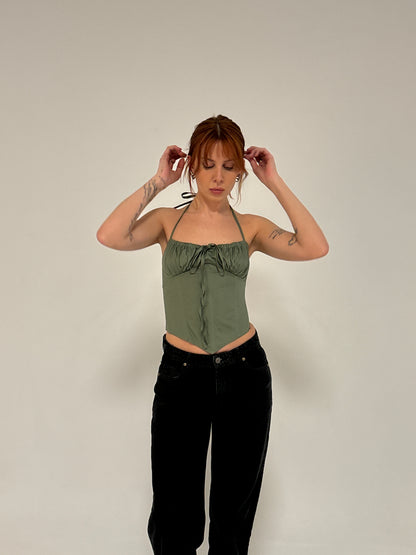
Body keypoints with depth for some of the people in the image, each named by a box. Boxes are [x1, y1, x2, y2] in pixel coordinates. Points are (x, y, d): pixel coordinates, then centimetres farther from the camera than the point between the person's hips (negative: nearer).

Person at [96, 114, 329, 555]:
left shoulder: (250, 226, 4)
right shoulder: (167, 221, 3)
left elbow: (315, 247, -12)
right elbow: (109, 236, -17)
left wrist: (275, 183, -8)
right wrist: (158, 181, -10)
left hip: (244, 371, 1)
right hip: (180, 372, -1)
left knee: (234, 505, 15)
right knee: (174, 511, 7)